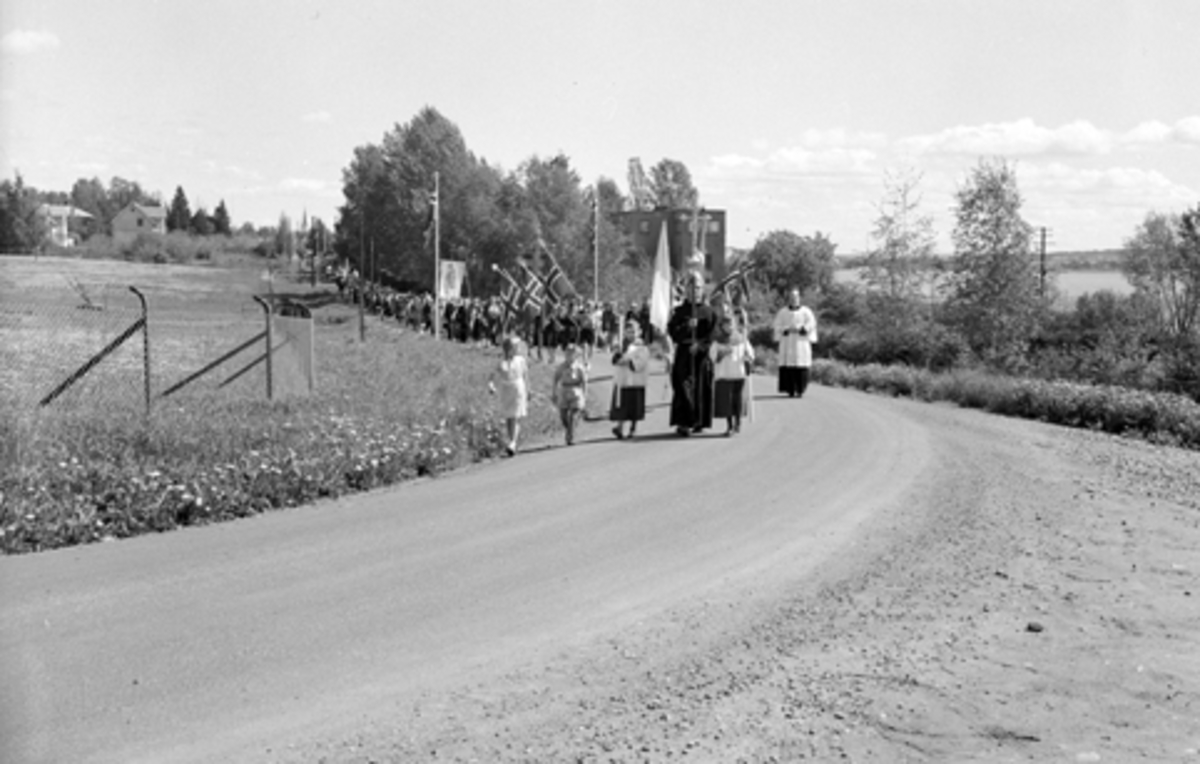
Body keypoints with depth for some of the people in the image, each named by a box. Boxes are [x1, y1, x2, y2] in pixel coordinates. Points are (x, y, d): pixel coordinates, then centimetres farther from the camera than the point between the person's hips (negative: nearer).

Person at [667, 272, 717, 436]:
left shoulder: (709, 312, 10)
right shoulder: (679, 311, 8)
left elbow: (712, 335, 3)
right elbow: (671, 331, -2)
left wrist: (700, 345, -13)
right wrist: (687, 326, -18)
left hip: (702, 355, 1)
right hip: (683, 354, -1)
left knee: (702, 389, 1)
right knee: (684, 387, -12)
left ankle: (699, 422, 12)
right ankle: (683, 423, -17)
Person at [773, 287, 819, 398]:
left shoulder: (806, 312, 5)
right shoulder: (782, 312, 8)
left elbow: (811, 324, -3)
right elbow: (778, 325, 2)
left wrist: (799, 329, -17)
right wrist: (787, 330, -16)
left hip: (801, 342, -1)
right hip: (787, 343, 1)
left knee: (801, 367, -7)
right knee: (788, 366, -7)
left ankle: (800, 390, -3)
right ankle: (790, 390, -3)